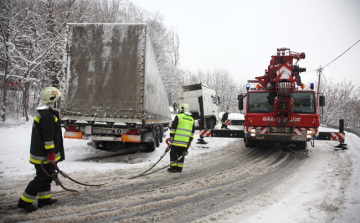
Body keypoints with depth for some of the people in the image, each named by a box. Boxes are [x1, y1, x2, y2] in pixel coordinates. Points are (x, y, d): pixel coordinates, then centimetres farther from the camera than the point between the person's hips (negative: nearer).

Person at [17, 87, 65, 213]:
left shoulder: (41, 112, 12)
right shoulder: (47, 115, -22)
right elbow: (48, 137, -25)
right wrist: (51, 154, -21)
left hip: (39, 152, 11)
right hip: (44, 155, -11)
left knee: (46, 175, 19)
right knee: (42, 178, -1)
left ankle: (44, 198, 30)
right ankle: (24, 201, 8)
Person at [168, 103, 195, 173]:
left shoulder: (179, 116, -3)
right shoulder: (192, 119, 14)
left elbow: (173, 128, -7)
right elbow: (192, 132, 15)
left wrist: (171, 136, -3)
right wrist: (190, 141, 19)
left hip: (177, 140, -5)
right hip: (185, 142, 5)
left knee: (173, 154, 6)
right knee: (181, 155, 13)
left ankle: (173, 168, 7)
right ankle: (179, 168, 15)